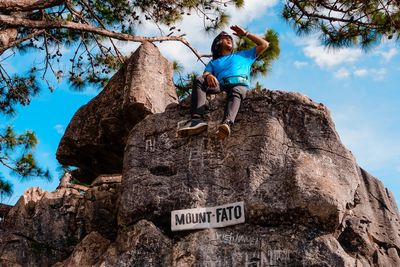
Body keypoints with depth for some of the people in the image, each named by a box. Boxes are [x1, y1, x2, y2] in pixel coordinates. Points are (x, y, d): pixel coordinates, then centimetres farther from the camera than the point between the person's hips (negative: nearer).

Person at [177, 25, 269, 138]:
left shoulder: (243, 55, 38)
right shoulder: (213, 62, 35)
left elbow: (264, 45, 34)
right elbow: (205, 74, 13)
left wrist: (245, 34, 33)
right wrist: (208, 76, -14)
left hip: (239, 84, -1)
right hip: (220, 85, 1)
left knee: (235, 94, -38)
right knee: (199, 80, -28)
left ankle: (227, 123, -67)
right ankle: (197, 119, -46)